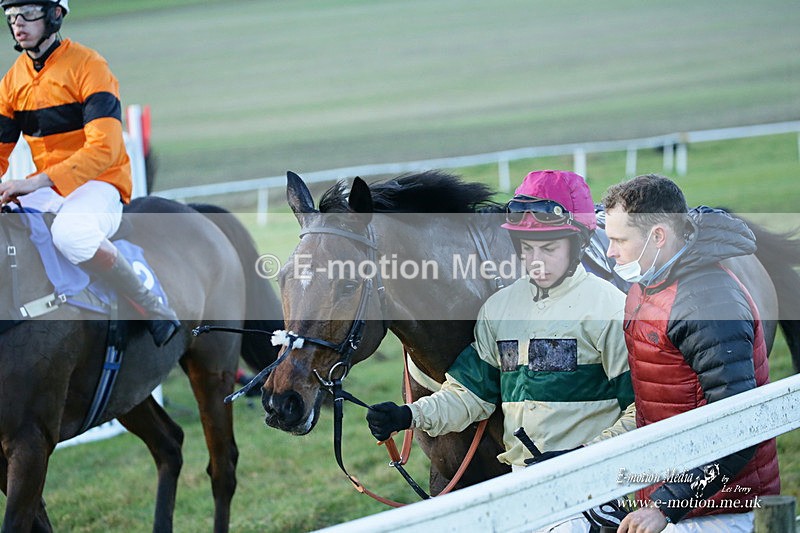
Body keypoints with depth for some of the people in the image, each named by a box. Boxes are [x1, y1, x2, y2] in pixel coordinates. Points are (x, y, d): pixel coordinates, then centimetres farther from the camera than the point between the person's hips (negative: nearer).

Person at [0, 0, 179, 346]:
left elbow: (104, 148, -21)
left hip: (98, 185, -7)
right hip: (47, 191, 7)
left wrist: (37, 181, -30)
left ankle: (154, 310, -21)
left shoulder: (87, 65, -11)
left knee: (70, 234, -38)